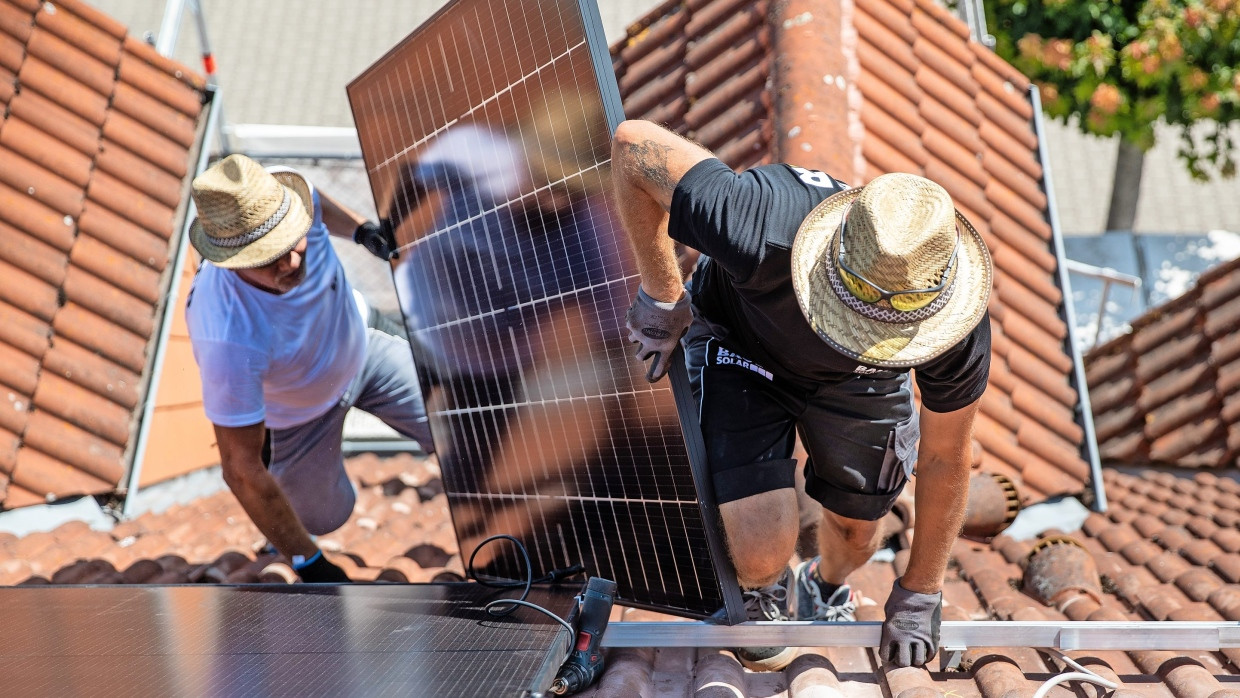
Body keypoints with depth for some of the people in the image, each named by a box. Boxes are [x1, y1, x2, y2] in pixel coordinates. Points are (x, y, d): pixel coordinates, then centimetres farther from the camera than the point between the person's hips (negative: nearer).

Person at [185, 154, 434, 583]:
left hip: (361, 352, 4)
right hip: (298, 417, -4)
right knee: (325, 517, 18)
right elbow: (241, 470, -36)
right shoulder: (230, 337, -48)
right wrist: (306, 562, -29)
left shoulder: (280, 195, -35)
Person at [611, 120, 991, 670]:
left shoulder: (959, 328, -34)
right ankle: (766, 593, 23)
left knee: (856, 528, 11)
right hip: (739, 343, -2)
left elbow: (945, 459, -16)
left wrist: (918, 596, -4)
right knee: (762, 548, -18)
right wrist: (661, 294, -25)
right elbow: (633, 143, -34)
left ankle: (827, 589, 51)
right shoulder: (763, 235, -47)